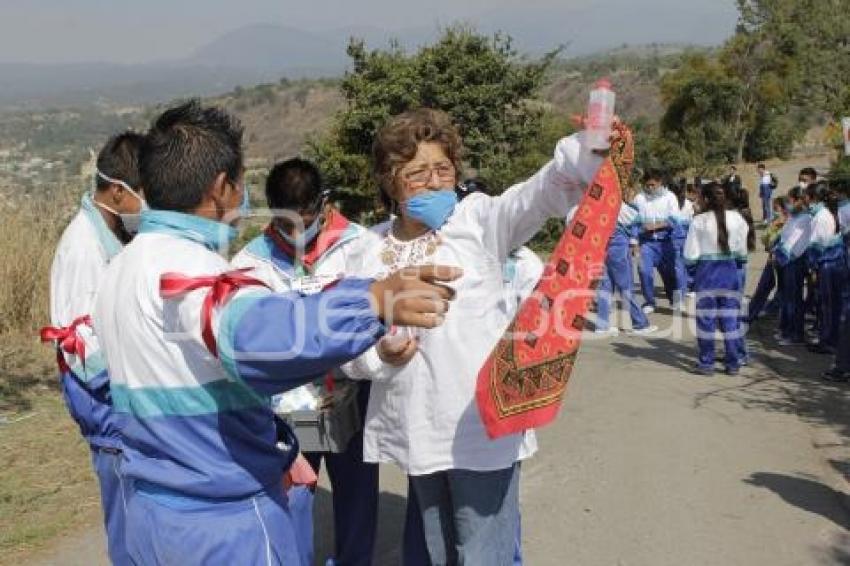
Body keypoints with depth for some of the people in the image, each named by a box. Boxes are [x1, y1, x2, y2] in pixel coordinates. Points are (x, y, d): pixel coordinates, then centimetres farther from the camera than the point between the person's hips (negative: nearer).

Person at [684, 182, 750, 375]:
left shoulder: (700, 221, -11)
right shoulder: (737, 218, -3)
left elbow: (690, 255, -9)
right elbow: (742, 252, 3)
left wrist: (696, 261, 9)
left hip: (706, 272, -2)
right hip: (730, 270, 3)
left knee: (706, 317, 7)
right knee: (730, 317, 10)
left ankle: (706, 363, 12)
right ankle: (733, 363, 16)